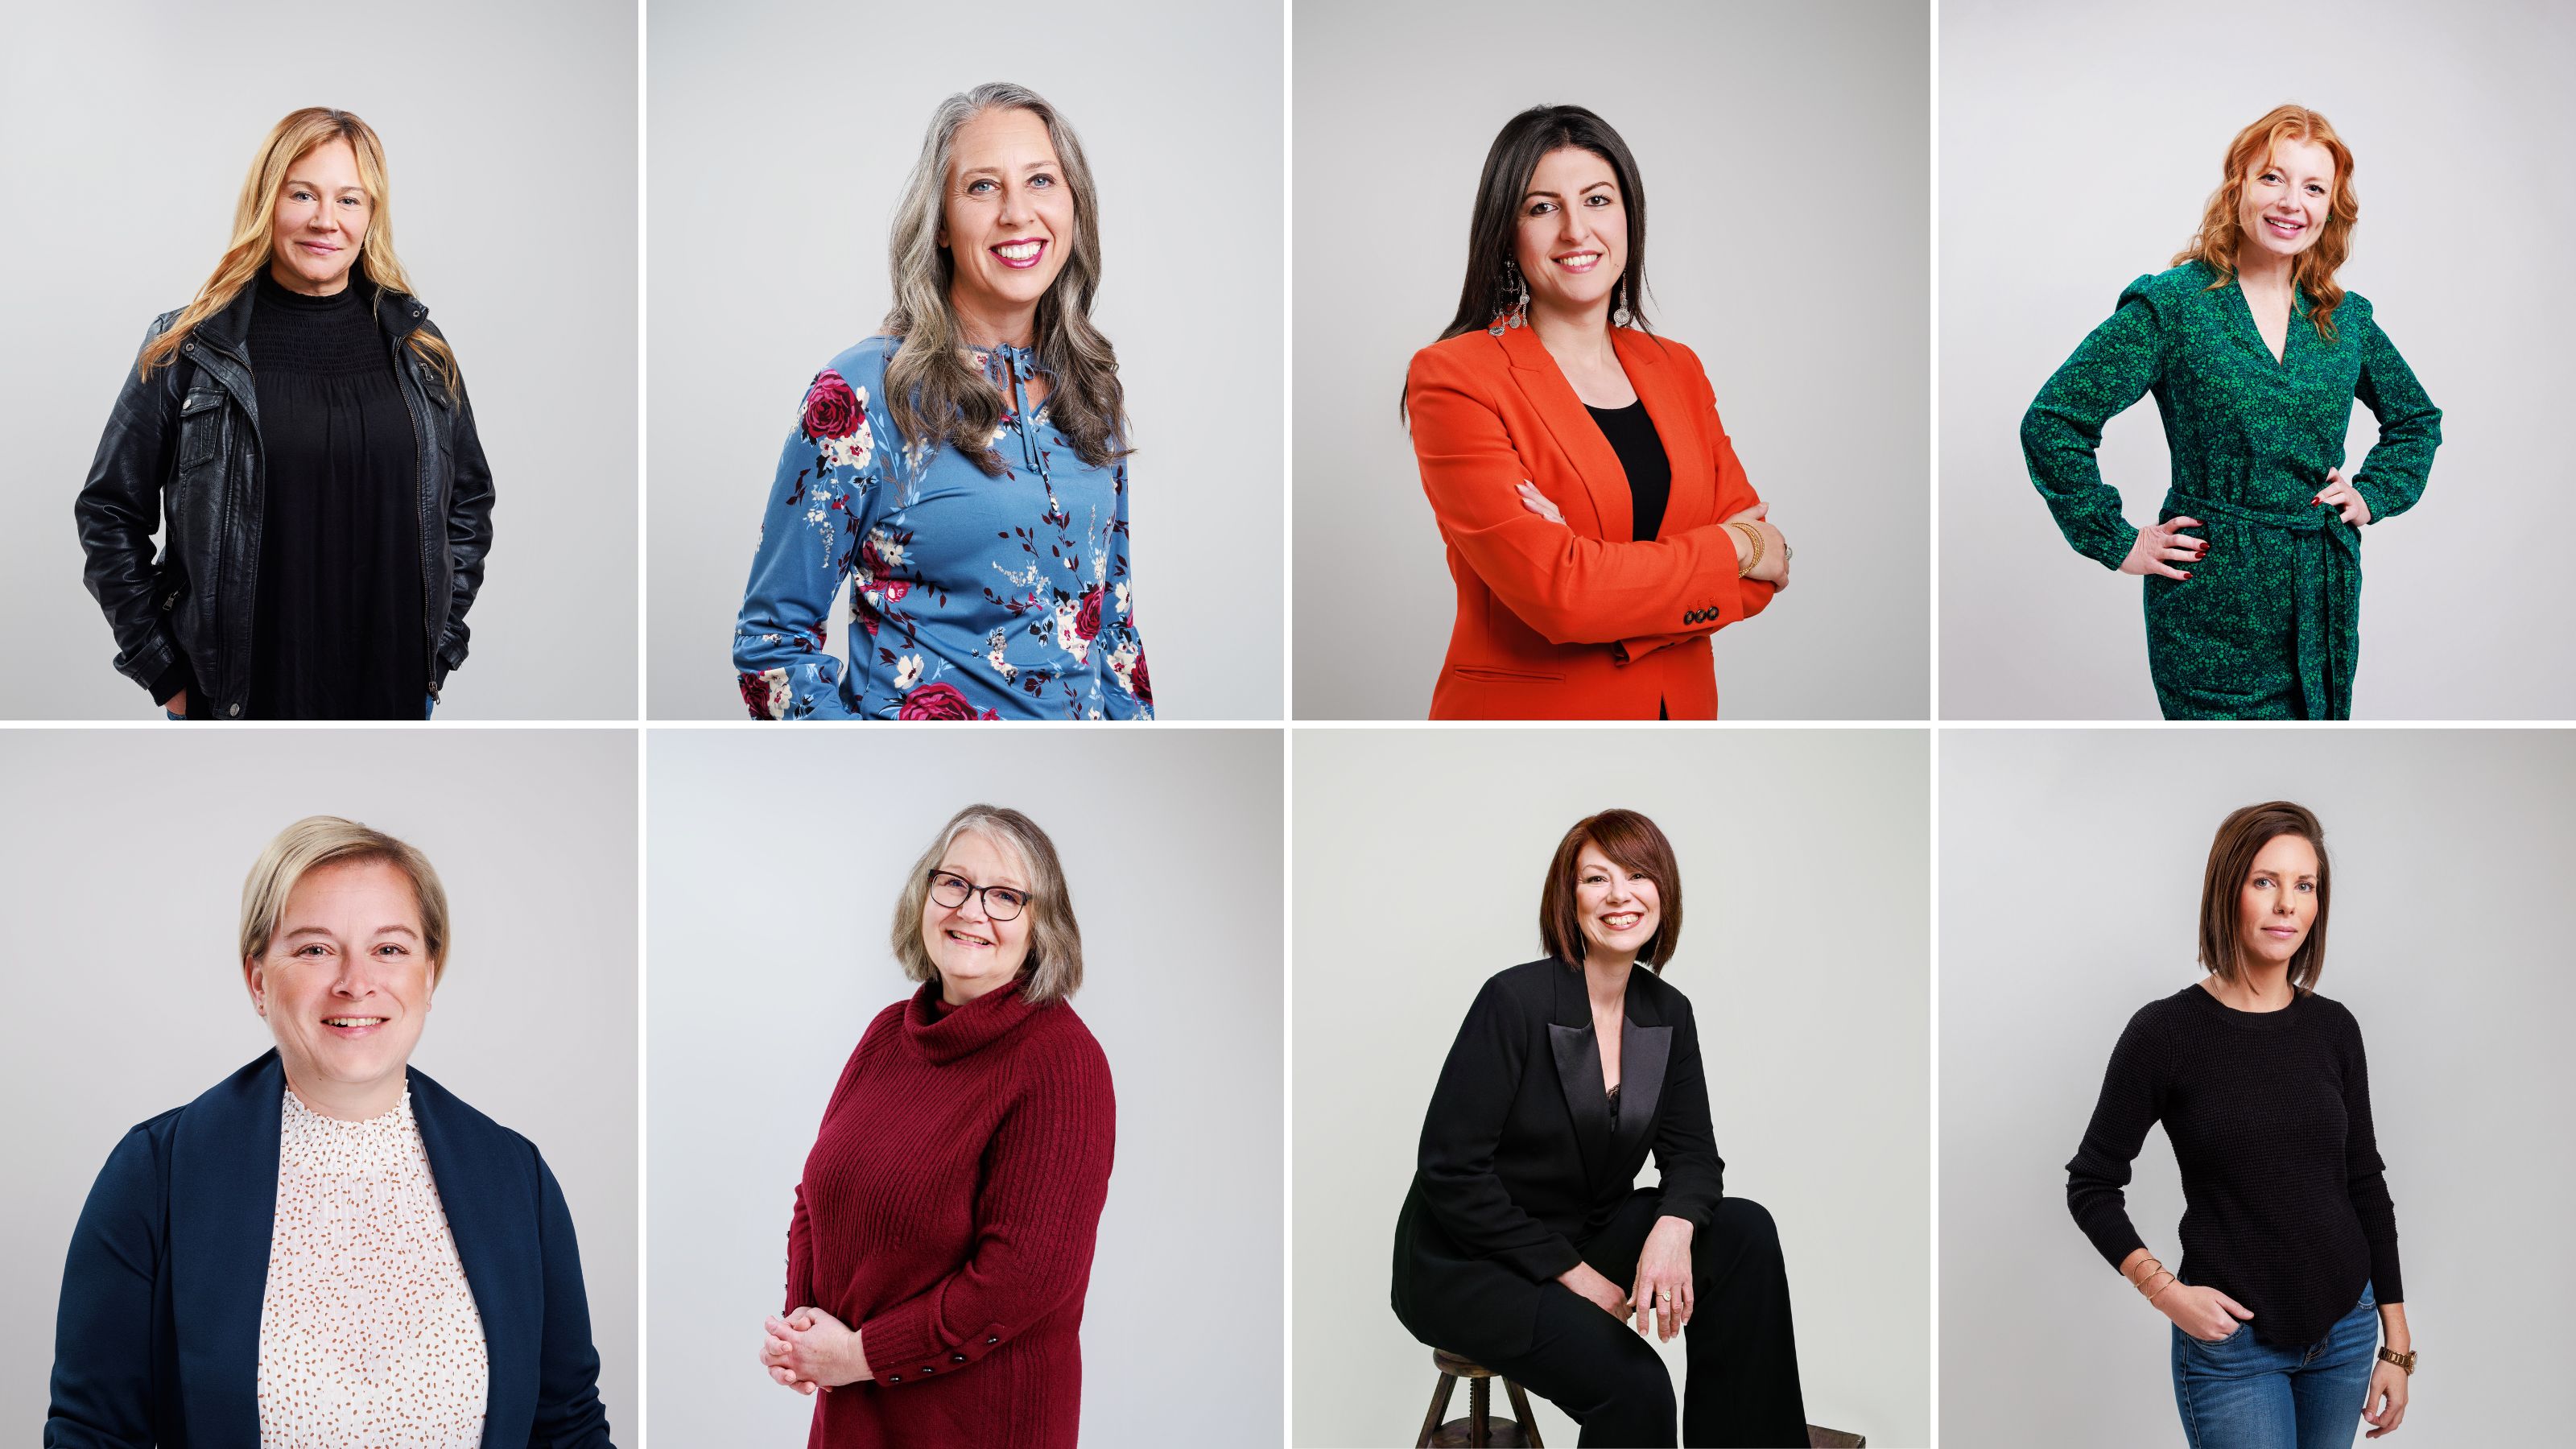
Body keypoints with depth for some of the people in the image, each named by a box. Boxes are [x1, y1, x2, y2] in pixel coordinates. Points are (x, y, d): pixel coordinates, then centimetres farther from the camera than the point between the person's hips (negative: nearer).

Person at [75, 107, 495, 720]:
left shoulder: (420, 350, 6)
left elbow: (470, 502, 14)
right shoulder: (189, 349, -2)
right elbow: (110, 512, 1)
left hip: (394, 692, 2)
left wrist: (440, 651, 7)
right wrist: (162, 670, -3)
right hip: (236, 694, -2)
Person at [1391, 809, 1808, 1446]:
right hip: (1469, 1264, -7)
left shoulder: (1668, 1014, 1)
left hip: (1582, 1236, 7)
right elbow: (1452, 1171, -19)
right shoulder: (1516, 1000, -19)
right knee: (1634, 1385, -27)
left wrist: (1674, 1227, -25)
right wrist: (1571, 1273, -18)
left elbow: (1692, 1154, 0)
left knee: (1744, 1231, -15)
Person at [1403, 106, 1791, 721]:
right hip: (1524, 711, -5)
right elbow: (1555, 592, -22)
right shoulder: (1453, 378, -13)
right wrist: (1734, 550, -11)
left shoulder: (1677, 370, 6)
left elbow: (1760, 579, -3)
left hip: (1684, 705, 5)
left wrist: (1602, 570, -19)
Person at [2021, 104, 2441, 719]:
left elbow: (2418, 417, 26)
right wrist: (2116, 543, -10)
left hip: (2325, 600, 5)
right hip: (2213, 610, -5)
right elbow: (2051, 422, -11)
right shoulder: (2171, 306, -8)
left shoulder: (2346, 320, 8)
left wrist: (2372, 495, 10)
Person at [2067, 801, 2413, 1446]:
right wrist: (2162, 1288, -14)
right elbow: (2092, 1184, -2)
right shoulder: (2166, 1031, -9)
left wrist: (2397, 1343, 8)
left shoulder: (2333, 1028, 3)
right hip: (2233, 1341, -4)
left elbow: (2365, 1183, 9)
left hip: (2345, 1330, 4)